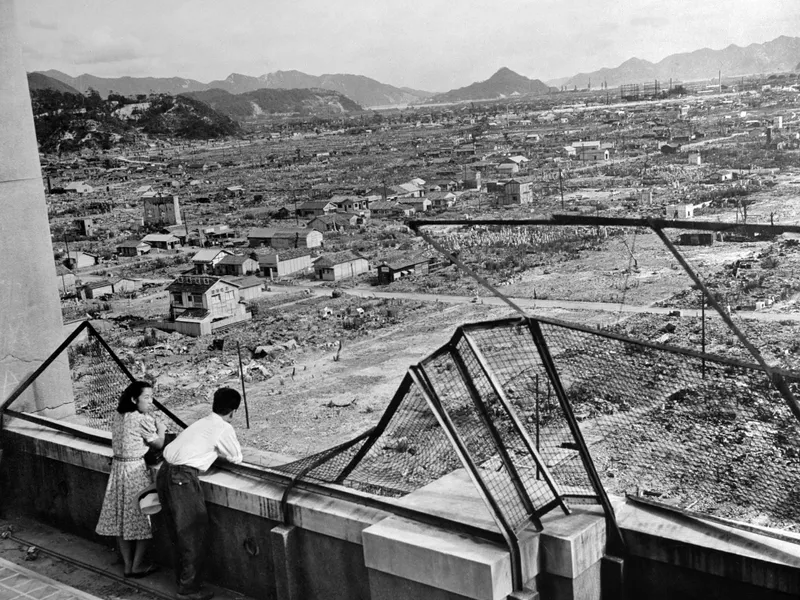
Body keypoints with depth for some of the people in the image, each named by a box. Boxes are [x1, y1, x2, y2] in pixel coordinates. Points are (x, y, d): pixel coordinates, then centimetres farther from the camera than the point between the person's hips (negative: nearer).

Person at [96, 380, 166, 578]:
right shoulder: (143, 419, -16)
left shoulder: (118, 416, 6)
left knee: (122, 518, 13)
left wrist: (153, 424, 13)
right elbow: (158, 444, -9)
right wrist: (161, 428, 8)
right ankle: (137, 566, 11)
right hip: (137, 470, -8)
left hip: (118, 467, 8)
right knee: (143, 519, 5)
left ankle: (128, 565, 22)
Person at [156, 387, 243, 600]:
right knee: (193, 532, 4)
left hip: (165, 473, 8)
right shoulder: (224, 428, -4)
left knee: (177, 530, 20)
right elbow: (236, 457, 9)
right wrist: (224, 451, 26)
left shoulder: (203, 423, 19)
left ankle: (182, 579, 33)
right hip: (183, 478, -8)